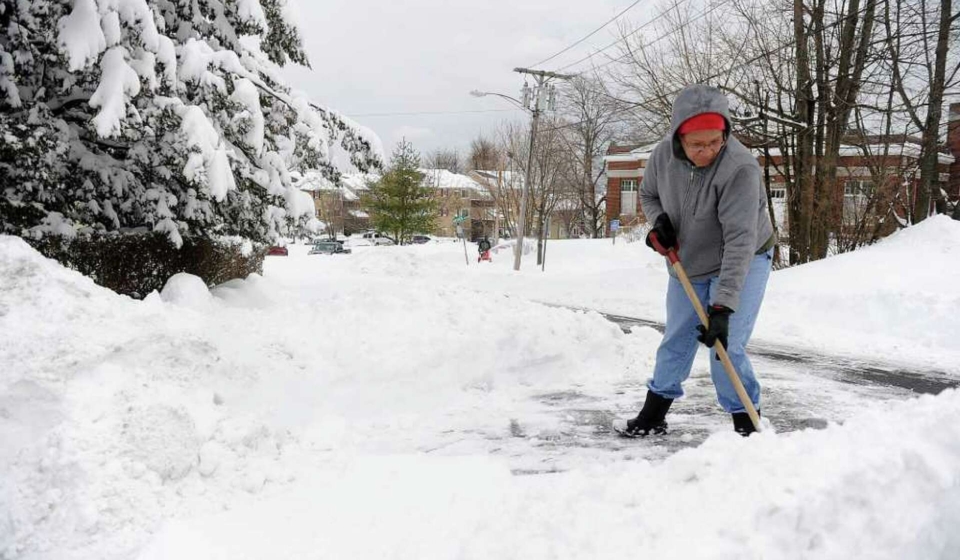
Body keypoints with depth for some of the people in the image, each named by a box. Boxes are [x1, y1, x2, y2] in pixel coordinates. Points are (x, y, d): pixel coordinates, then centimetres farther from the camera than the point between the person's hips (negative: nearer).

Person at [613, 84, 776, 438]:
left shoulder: (740, 168, -33)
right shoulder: (663, 155, -16)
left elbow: (740, 240, -37)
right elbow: (649, 194, 6)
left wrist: (723, 306, -42)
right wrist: (659, 222, -17)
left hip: (741, 263, -5)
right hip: (686, 264, 5)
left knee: (727, 348, -13)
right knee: (675, 341, 14)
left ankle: (746, 425, 5)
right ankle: (653, 415, 29)